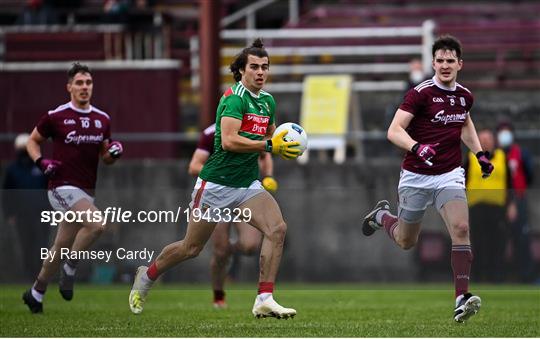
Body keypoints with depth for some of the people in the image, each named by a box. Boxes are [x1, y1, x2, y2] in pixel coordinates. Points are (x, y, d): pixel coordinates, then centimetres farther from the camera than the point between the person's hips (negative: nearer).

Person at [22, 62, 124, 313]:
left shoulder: (102, 120, 9)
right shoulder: (56, 116, -6)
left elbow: (105, 158, 18)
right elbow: (32, 141, 8)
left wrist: (114, 152, -4)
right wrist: (41, 162, -10)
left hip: (86, 192, 6)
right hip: (63, 187, -6)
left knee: (60, 250, 11)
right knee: (96, 224, -28)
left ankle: (36, 293, 27)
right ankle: (70, 270, -8)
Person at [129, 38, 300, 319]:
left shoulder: (268, 102, 9)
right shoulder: (234, 98, -16)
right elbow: (229, 141, -28)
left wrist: (283, 145, 4)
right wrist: (269, 145, -28)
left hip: (248, 185, 6)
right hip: (217, 184, -6)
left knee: (277, 228, -19)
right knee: (191, 248, 6)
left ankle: (264, 300, -18)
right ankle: (147, 276, 35)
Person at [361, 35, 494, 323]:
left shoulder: (464, 96, 4)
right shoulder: (420, 93, -15)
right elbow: (394, 130, -22)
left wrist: (480, 154, 16)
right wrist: (416, 148, -40)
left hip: (449, 176, 3)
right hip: (416, 177, -3)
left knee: (461, 229, -21)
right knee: (406, 241, 13)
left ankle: (461, 299, -24)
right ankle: (382, 215, 48)